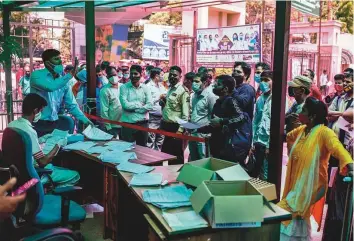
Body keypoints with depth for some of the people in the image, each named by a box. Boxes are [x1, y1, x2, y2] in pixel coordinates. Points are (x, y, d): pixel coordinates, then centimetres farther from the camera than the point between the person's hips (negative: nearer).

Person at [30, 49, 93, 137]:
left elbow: (71, 104, 6)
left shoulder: (62, 79, 4)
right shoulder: (36, 75, -11)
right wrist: (71, 74, -27)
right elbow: (51, 87, -31)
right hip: (37, 122, -6)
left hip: (54, 121, 6)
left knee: (69, 121, -14)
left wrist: (84, 119, -6)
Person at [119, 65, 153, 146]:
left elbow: (150, 105, -7)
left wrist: (133, 108, -12)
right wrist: (140, 104, -8)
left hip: (143, 123, 3)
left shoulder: (145, 88, 3)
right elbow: (125, 105, -16)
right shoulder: (124, 87, -4)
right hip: (128, 123, -3)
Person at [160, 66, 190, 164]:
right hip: (166, 126, 8)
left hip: (175, 127, -8)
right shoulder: (170, 89, 13)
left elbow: (186, 113, -16)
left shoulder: (183, 91, -12)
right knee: (165, 152, 15)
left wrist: (180, 130, -21)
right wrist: (163, 103, 2)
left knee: (176, 154, 2)